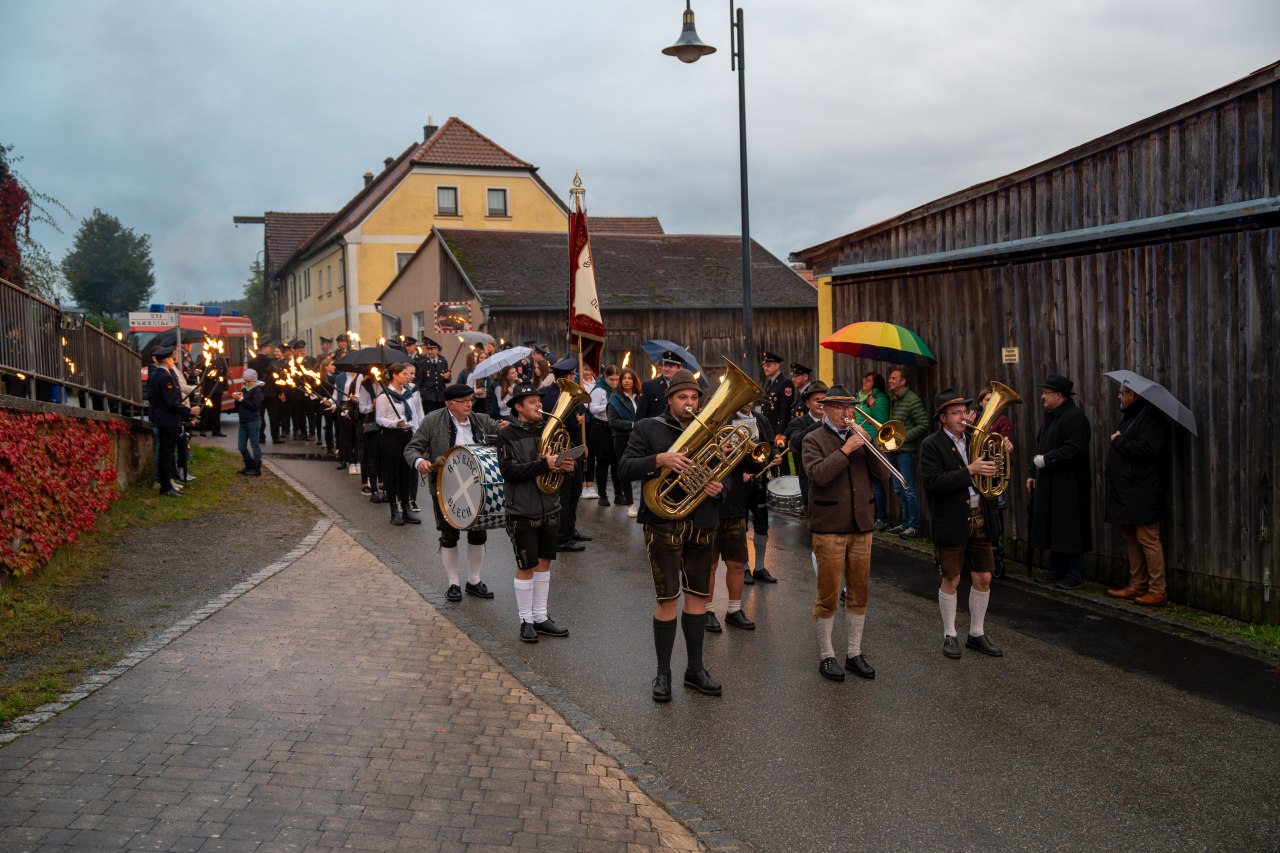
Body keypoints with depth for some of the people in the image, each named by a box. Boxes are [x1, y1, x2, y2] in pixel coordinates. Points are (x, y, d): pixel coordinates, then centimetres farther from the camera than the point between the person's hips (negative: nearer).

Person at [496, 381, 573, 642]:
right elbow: (508, 471, -20)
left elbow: (562, 459, 14)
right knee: (526, 567, 3)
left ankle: (541, 616, 26)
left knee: (544, 562, 14)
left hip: (550, 508, 5)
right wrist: (544, 464, -27)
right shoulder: (507, 434, -10)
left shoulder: (548, 428, 6)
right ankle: (526, 620, 17)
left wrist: (568, 467, -11)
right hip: (523, 511, -5)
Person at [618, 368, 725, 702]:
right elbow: (624, 468, -10)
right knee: (668, 600, -1)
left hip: (702, 524, 4)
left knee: (698, 596, 11)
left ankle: (695, 668, 23)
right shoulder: (648, 428, -1)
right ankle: (663, 673, 12)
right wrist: (660, 459, -25)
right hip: (664, 523, -4)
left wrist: (718, 486, -10)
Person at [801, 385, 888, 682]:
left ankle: (855, 654, 20)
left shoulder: (859, 436, 14)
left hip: (861, 526, 5)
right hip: (829, 527, -5)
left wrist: (868, 444, -9)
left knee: (858, 593, 10)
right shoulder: (813, 440, -1)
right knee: (828, 596, 1)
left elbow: (880, 474, 4)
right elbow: (818, 474, -18)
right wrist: (846, 449, -19)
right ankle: (826, 656, 11)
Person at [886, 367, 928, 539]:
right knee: (899, 490, 12)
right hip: (893, 450, 9)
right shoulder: (893, 399, 14)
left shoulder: (911, 399, -11)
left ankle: (914, 527, -1)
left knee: (908, 490, -6)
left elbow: (923, 425, -15)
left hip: (905, 451, -9)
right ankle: (905, 524, 20)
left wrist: (903, 437, -18)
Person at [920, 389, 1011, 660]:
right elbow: (933, 483, -22)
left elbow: (990, 473, 13)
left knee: (983, 578, 9)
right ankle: (949, 635, 20)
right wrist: (969, 471, -27)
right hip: (952, 523, -5)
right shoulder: (931, 444, -9)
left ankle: (977, 634, 23)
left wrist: (1002, 454, -5)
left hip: (980, 519, 6)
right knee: (951, 580, 5)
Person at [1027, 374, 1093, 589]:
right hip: (1048, 483, 10)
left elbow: (1074, 449, -25)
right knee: (1052, 529, 13)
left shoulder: (1075, 417, -14)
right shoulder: (1051, 416, 17)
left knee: (1069, 530, -3)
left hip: (1069, 486, -10)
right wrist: (1033, 474, 16)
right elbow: (1041, 448, 22)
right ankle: (1056, 570, 22)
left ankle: (1074, 574, 4)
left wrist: (1045, 460, -19)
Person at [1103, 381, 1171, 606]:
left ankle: (1157, 590, -2)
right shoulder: (1129, 417, 18)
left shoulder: (1149, 417, -14)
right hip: (1126, 491, 10)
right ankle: (1137, 585, 21)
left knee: (1147, 540, -7)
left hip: (1142, 493, -10)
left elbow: (1148, 448, -27)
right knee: (1131, 539, 13)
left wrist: (1119, 441, -16)